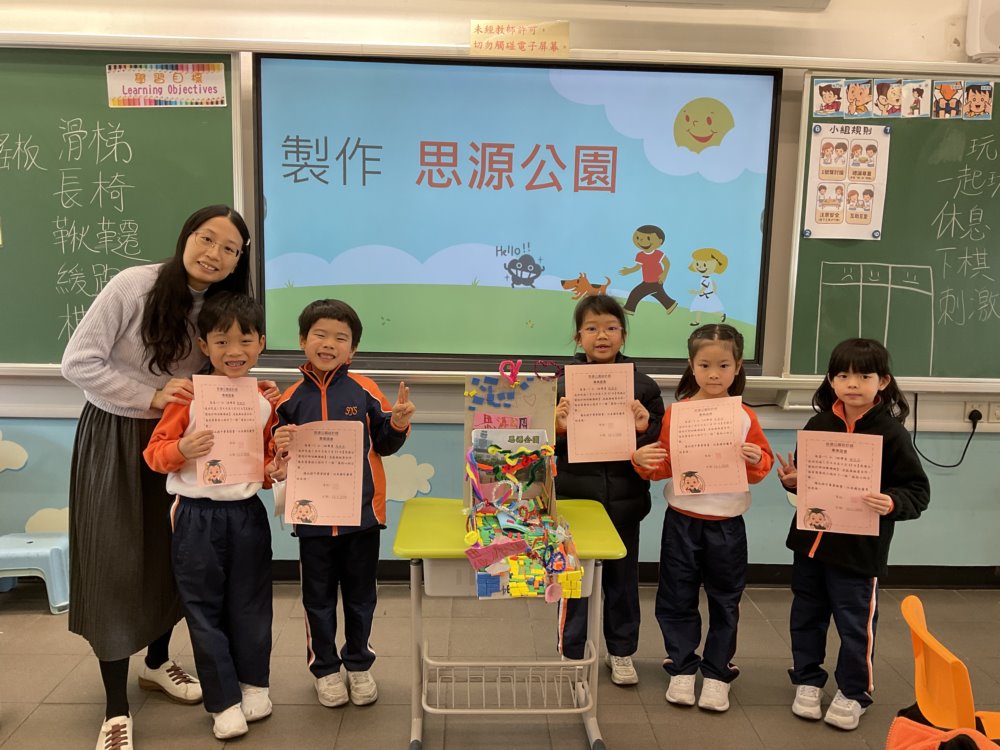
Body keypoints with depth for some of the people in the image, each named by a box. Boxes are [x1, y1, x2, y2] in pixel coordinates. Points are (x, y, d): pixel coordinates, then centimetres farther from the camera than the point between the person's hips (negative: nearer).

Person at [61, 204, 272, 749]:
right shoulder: (133, 285, -18)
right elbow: (77, 363, -17)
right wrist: (150, 399, -21)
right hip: (113, 439, -5)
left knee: (174, 558, 12)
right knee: (116, 566, -2)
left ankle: (157, 662, 38)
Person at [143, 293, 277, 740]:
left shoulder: (265, 402, 2)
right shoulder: (189, 396, -8)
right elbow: (154, 452, -6)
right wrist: (183, 449, -25)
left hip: (247, 515, 2)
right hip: (197, 518, -2)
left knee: (249, 606, 13)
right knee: (205, 610, 7)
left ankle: (254, 684, 33)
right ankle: (224, 702, 21)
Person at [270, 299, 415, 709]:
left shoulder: (363, 390, -4)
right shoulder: (293, 398, -2)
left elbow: (383, 444, 3)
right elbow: (283, 458, 5)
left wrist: (398, 424, -16)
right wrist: (281, 449, -17)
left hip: (361, 511, 0)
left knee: (360, 595, 15)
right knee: (318, 597, 15)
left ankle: (358, 664, 35)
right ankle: (324, 667, 34)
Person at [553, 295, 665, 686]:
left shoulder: (643, 386, -1)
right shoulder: (563, 384, -4)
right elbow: (548, 447, -1)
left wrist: (644, 429, -19)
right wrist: (559, 429, -22)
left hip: (624, 502, 1)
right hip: (575, 498, -1)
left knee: (622, 580, 17)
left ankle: (621, 652, 36)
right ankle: (570, 654, 29)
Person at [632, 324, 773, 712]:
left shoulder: (745, 417, -3)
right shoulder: (676, 412, -3)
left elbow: (761, 468, 3)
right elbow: (666, 465, 2)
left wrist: (756, 460, -19)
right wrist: (644, 460, -19)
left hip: (727, 523, 0)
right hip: (682, 519, 0)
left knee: (724, 600, 11)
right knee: (677, 598, 10)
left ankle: (718, 673, 27)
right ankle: (681, 669, 26)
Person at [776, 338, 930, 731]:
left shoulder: (891, 432, -11)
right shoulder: (819, 424, 2)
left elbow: (918, 491, -9)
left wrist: (892, 503, -28)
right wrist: (792, 479, -7)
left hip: (859, 550, -4)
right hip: (810, 541, 5)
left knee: (855, 622, 8)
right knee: (806, 615, 16)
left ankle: (853, 692, 29)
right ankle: (808, 680, 35)